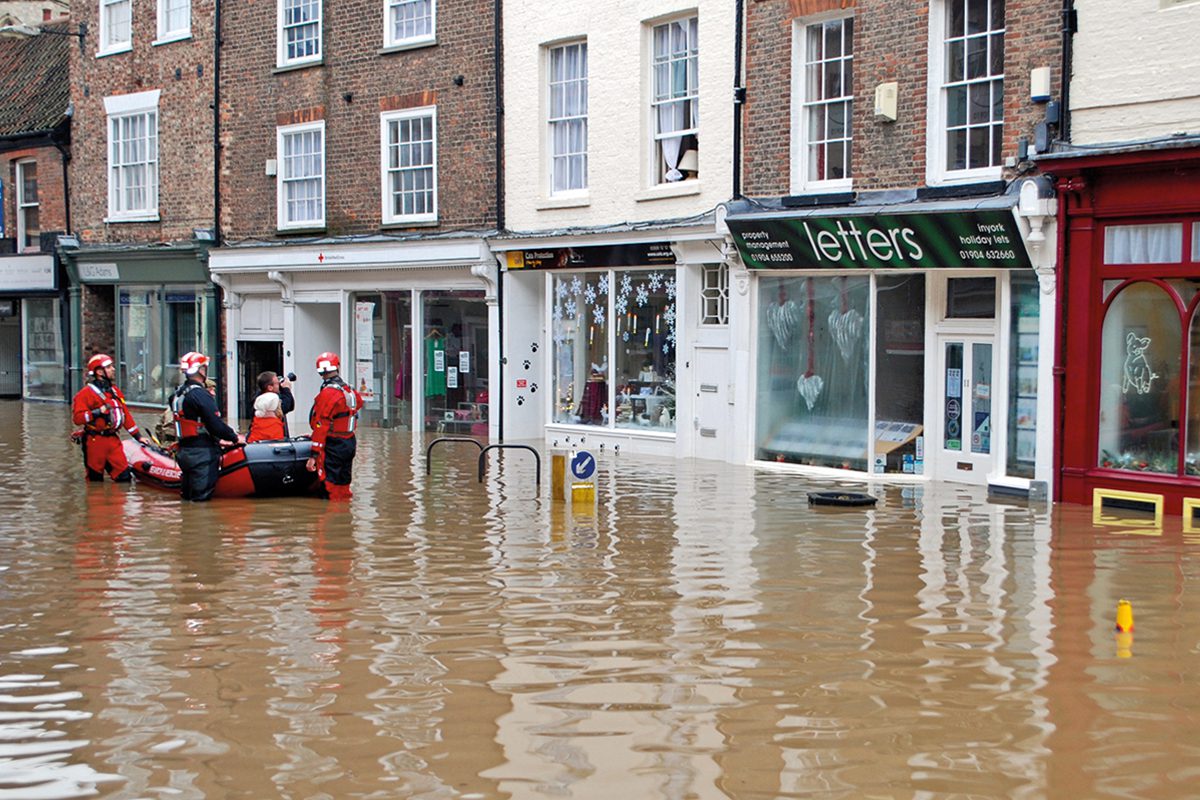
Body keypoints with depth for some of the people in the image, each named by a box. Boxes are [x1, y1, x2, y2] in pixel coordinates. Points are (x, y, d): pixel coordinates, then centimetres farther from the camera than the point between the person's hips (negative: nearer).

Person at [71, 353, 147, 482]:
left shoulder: (114, 390, 17)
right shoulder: (87, 393, -8)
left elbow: (125, 414, 20)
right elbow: (77, 417, -16)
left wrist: (138, 435, 16)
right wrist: (99, 411, -22)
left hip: (113, 440, 6)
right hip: (95, 442, -6)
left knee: (125, 476, -3)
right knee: (95, 482, 2)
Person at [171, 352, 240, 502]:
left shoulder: (178, 394, 14)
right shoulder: (200, 394, -15)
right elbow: (215, 423, -19)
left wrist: (218, 440, 22)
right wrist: (234, 437, -5)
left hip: (184, 450, 9)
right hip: (202, 453, -9)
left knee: (189, 498, 14)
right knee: (203, 497, -8)